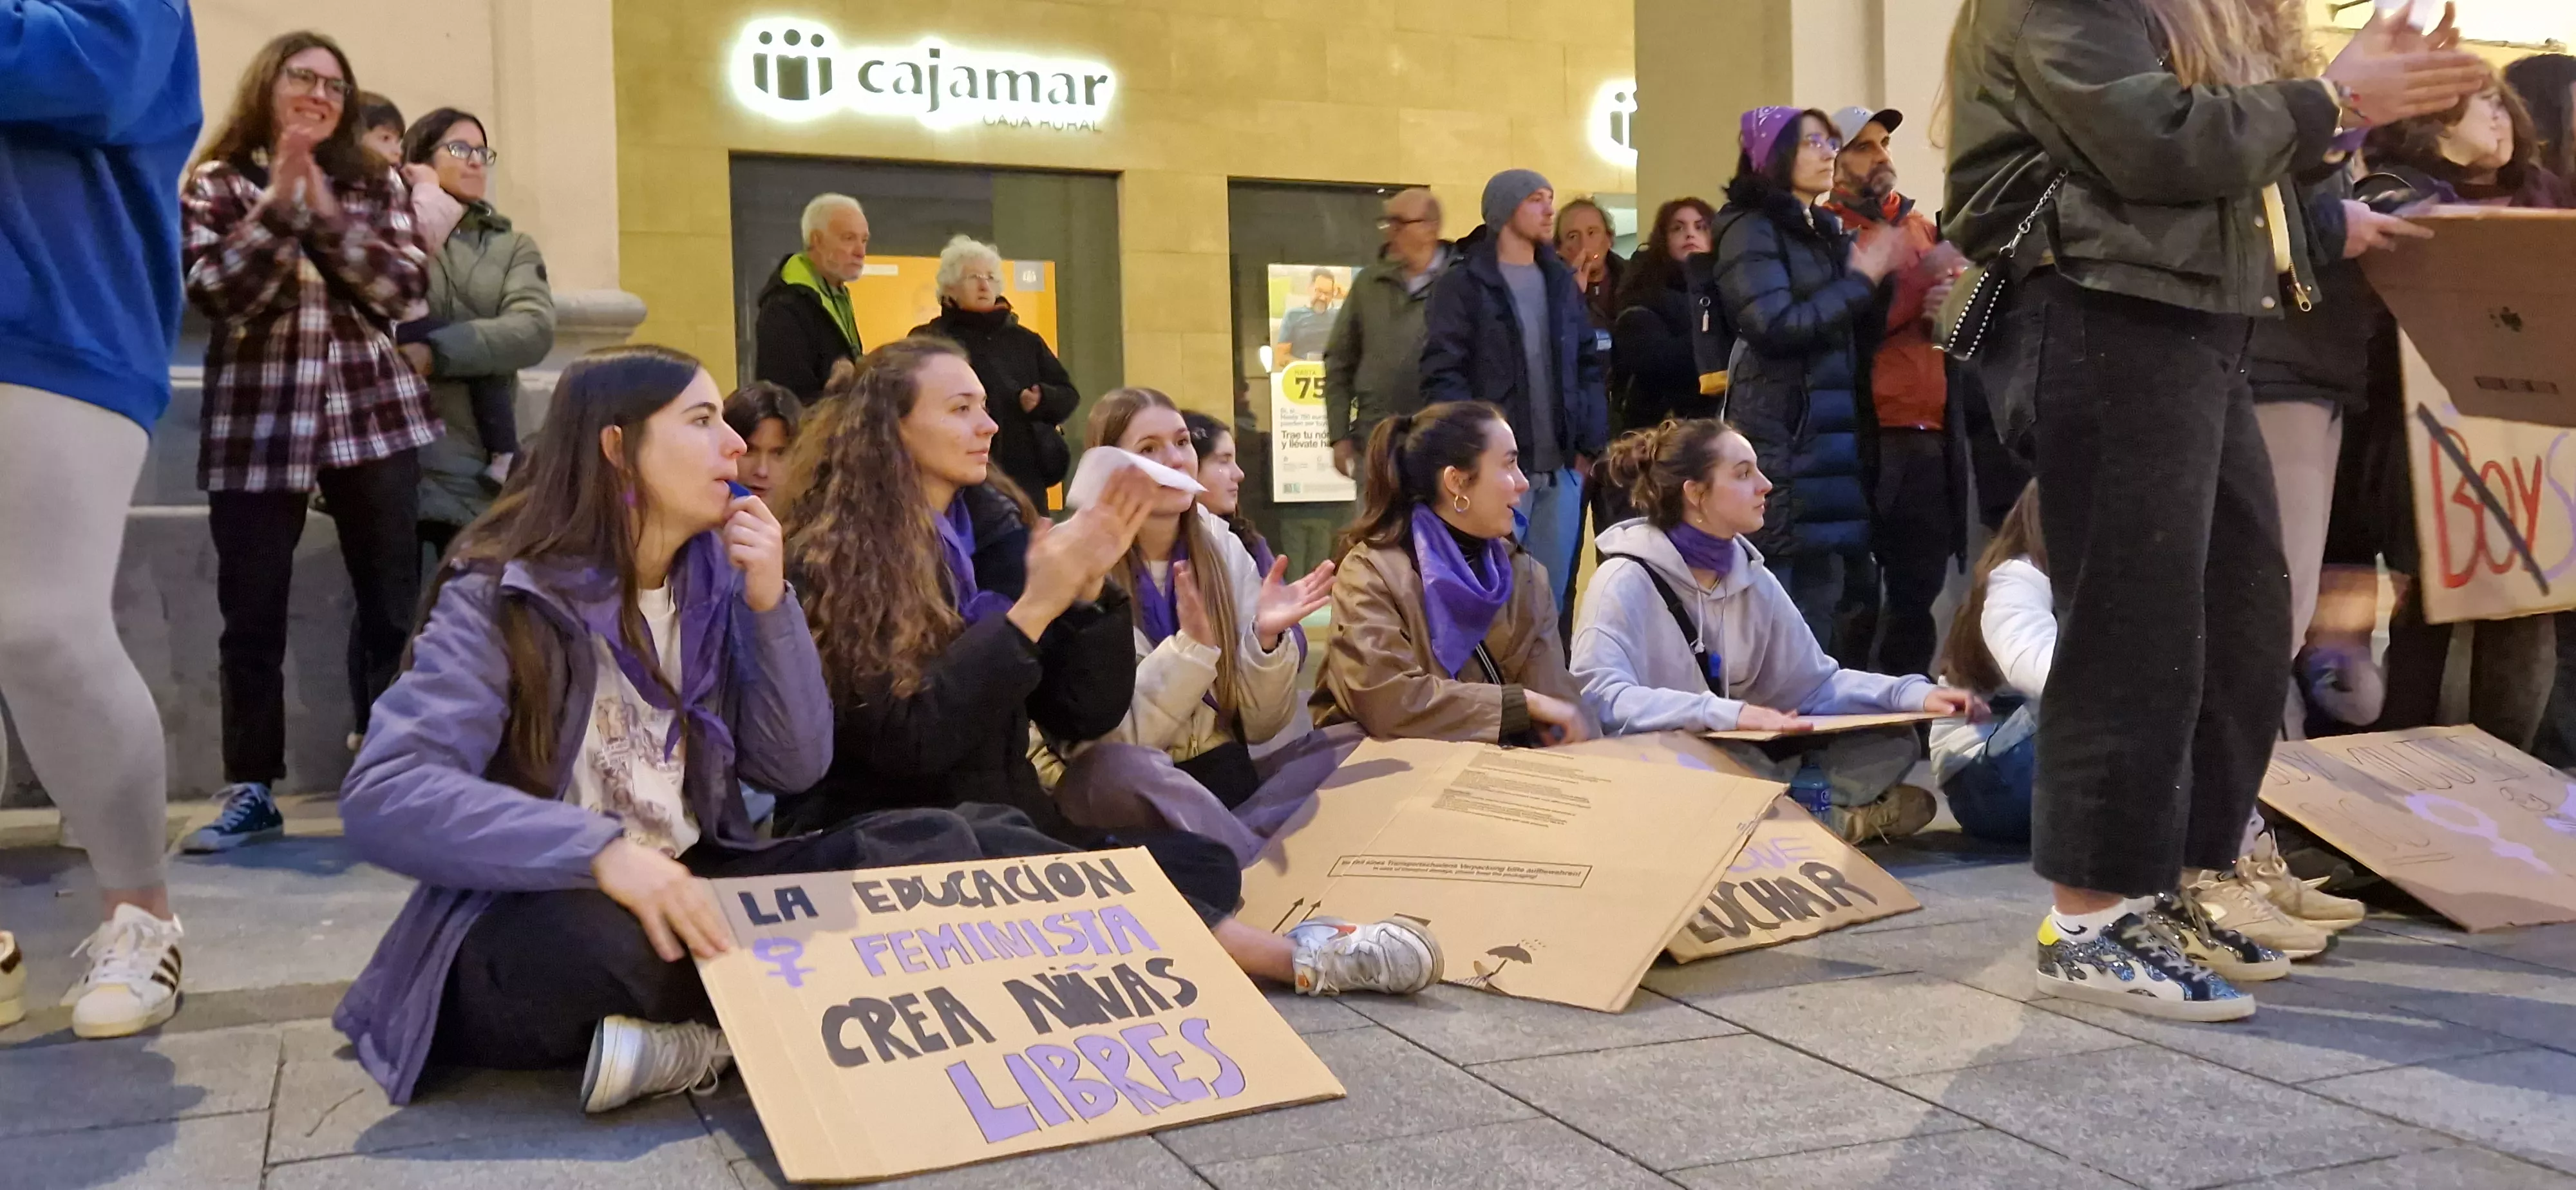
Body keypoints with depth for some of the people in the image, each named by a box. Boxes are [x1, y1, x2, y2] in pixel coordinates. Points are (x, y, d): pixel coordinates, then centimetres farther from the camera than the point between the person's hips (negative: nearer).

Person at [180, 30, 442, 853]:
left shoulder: (375, 183, 10)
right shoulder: (216, 185, 6)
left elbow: (405, 287, -3)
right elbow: (212, 292, -9)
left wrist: (326, 212, -11)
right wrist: (279, 201, -13)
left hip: (372, 412, 1)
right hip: (258, 422, -1)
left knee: (393, 602, 3)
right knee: (252, 613, 1)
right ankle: (252, 790, 12)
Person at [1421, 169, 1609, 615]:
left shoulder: (1562, 281, 16)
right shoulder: (1463, 285, -1)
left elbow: (1589, 366, 16)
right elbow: (1442, 376, -8)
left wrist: (1590, 446, 6)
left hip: (1561, 469, 5)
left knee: (1551, 594, 9)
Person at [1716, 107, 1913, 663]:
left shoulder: (1828, 233, 21)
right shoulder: (1751, 229, -2)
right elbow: (1776, 326, -16)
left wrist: (1886, 276, 7)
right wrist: (1863, 275, -9)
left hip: (1838, 438, 8)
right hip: (1782, 439, -8)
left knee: (1827, 611, 7)